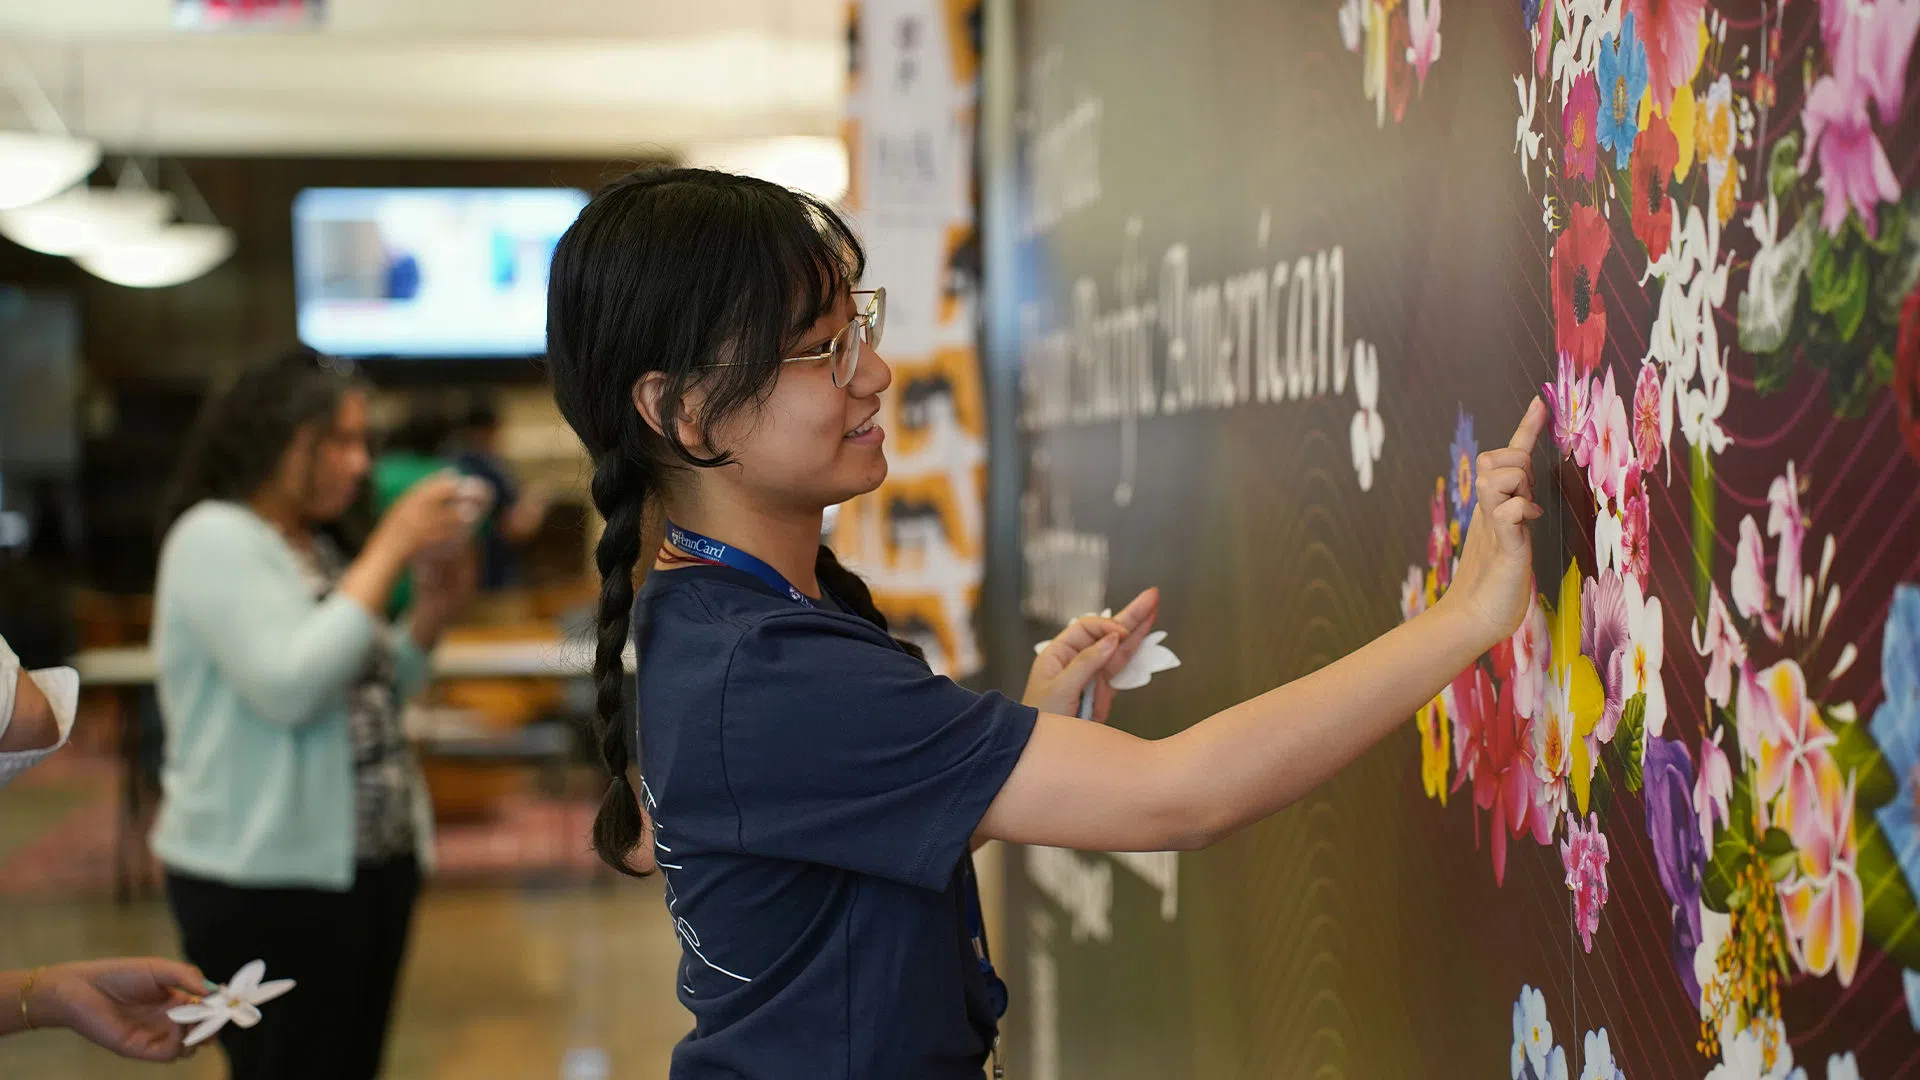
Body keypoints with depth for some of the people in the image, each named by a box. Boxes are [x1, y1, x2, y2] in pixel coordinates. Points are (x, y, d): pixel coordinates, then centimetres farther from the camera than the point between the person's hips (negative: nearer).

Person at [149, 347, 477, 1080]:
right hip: (267, 881, -8)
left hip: (373, 865, 8)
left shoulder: (317, 547, 14)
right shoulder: (214, 538, -11)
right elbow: (289, 689, -24)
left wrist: (432, 614, 2)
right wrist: (389, 550, -18)